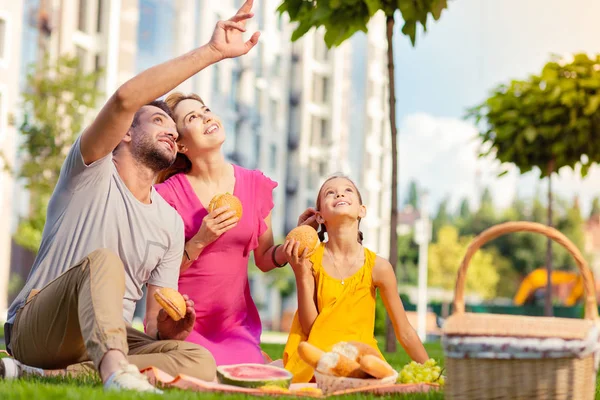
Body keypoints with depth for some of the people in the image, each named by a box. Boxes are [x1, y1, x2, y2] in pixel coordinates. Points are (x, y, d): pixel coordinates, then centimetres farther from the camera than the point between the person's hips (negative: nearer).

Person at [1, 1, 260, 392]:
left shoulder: (171, 222, 12)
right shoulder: (93, 173, -3)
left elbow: (156, 317, 10)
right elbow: (125, 98, -24)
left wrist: (168, 329, -16)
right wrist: (211, 52, -23)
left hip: (106, 336, 6)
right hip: (35, 328, -5)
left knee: (199, 362, -22)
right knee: (104, 259, -33)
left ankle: (40, 376, -29)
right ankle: (115, 370, -56)